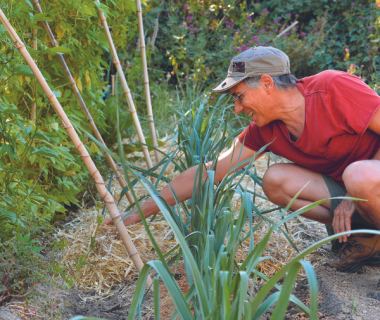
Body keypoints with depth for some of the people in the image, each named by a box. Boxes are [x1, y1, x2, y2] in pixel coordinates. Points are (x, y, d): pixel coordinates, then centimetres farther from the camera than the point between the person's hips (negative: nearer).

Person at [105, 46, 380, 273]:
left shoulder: (333, 88, -21)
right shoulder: (263, 131, -3)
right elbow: (206, 173, -2)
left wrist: (353, 199, -19)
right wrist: (141, 212, -4)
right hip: (347, 187, 6)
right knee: (275, 180, -14)